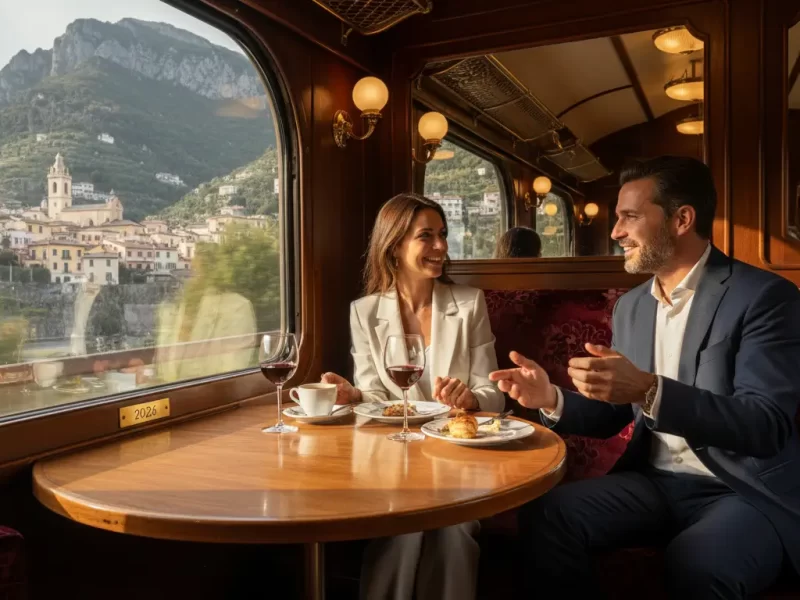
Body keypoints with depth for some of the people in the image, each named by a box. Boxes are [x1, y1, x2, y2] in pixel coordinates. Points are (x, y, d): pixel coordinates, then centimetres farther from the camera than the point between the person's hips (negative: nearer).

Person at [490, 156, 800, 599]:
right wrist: (553, 400, -8)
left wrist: (649, 390, -35)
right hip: (656, 481, 5)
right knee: (544, 517, -18)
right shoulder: (630, 306, 9)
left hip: (749, 492, -5)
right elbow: (613, 415, 13)